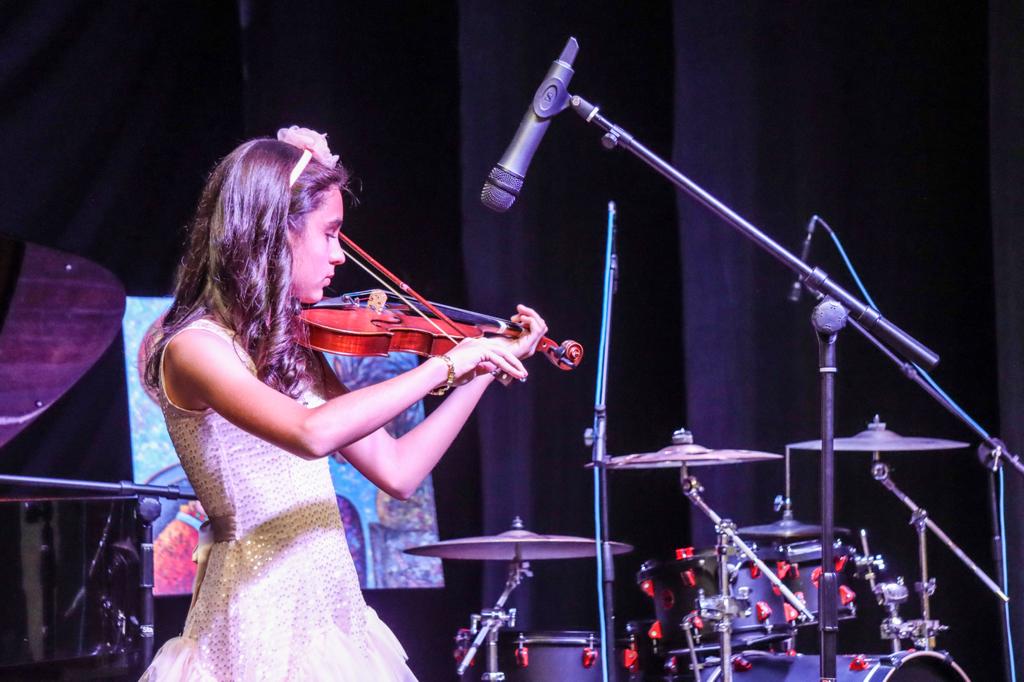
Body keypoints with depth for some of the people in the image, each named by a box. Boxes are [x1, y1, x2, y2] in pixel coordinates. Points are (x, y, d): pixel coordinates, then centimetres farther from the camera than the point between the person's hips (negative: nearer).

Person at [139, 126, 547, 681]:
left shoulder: (293, 346, 12)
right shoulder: (195, 346, -13)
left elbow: (397, 471, 12)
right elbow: (312, 435, -30)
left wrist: (488, 368, 11)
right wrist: (446, 364, -24)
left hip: (332, 613, 7)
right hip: (262, 626, -7)